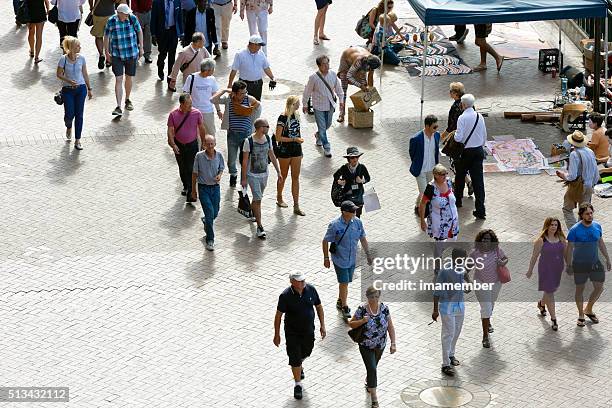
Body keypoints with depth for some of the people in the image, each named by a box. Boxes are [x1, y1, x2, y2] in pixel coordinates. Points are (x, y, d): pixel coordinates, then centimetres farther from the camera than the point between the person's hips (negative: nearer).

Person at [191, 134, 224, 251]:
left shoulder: (218, 155, -4)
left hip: (215, 187, 4)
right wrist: (193, 190, 2)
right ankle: (210, 240, -2)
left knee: (215, 213, 13)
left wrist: (219, 175, -12)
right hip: (203, 188, -3)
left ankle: (206, 221, 49)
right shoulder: (199, 156, -12)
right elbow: (195, 173, -3)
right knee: (210, 213, -11)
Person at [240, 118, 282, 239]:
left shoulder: (268, 139, -1)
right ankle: (260, 227, -6)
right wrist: (244, 178, -11)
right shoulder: (249, 141, -19)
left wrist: (278, 172, 10)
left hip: (264, 173, 6)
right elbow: (245, 161, -13)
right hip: (252, 174, -6)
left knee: (258, 197, 18)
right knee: (258, 199, -9)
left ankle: (252, 212, 46)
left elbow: (272, 156, 10)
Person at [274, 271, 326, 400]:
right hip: (292, 332, -4)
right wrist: (277, 335, -8)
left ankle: (299, 366, 57)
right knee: (295, 358, 1)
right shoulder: (285, 296, -22)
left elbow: (319, 306, 3)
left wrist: (322, 325, 2)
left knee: (306, 352, 23)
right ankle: (298, 385, 18)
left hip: (308, 330, 4)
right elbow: (278, 315, -12)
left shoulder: (311, 289, -12)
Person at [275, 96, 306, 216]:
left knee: (296, 177, 3)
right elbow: (278, 138, -18)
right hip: (284, 150, -6)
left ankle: (296, 206, 4)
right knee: (283, 176, 12)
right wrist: (294, 139, -20)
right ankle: (279, 198, 35)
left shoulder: (296, 115, 4)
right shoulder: (283, 118, -18)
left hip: (296, 150, 6)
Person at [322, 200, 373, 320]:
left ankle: (340, 302, 36)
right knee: (344, 283, -4)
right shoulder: (335, 225, -19)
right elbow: (325, 241, -10)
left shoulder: (357, 222, -5)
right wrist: (326, 258, -7)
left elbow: (363, 239, 8)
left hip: (352, 259, 5)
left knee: (345, 282, 16)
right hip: (340, 259, -5)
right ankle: (344, 307, 10)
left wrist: (368, 254, 10)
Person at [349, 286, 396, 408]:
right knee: (372, 369, -10)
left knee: (373, 366, 22)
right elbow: (351, 324, -8)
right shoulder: (362, 309, -17)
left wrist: (393, 343, -9)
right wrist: (362, 321, -28)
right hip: (366, 346, -3)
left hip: (380, 345, 3)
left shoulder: (384, 308, -10)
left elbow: (390, 327, -4)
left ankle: (368, 382, 53)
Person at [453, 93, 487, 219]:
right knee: (478, 180, 0)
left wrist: (455, 134, 1)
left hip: (465, 152, -4)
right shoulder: (480, 117, 1)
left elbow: (458, 138, -21)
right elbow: (484, 136, 10)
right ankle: (480, 211, -5)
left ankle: (458, 199, 38)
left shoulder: (462, 118, -16)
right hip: (478, 151, 4)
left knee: (460, 176, 20)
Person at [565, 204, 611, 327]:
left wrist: (607, 259, 14)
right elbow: (569, 248, -11)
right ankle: (581, 315, 24)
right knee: (580, 289, 8)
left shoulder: (597, 226, -2)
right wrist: (569, 266, -11)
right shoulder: (575, 230, -16)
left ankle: (588, 310, 26)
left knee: (599, 288, 3)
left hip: (595, 262, 4)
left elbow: (601, 243, 11)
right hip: (580, 265, -4)